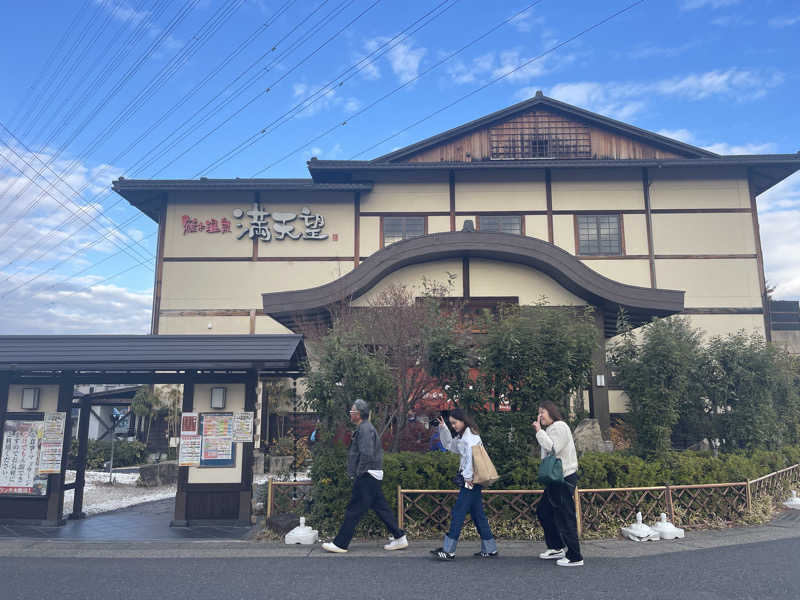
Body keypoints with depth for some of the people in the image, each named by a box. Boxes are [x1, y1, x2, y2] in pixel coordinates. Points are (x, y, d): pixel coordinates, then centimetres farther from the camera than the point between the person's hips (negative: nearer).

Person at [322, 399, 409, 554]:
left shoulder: (365, 429, -15)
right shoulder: (364, 428, 17)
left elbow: (366, 454, -25)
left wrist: (358, 473, -15)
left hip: (367, 476, -10)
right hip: (373, 476, 10)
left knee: (354, 510, -4)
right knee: (381, 508, 12)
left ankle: (340, 544, 3)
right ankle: (399, 537, 16)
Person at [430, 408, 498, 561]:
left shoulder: (470, 435, -13)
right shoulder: (461, 436, 17)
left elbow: (471, 455, -23)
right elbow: (449, 445, 28)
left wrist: (468, 476, -22)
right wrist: (443, 429, 15)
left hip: (471, 479, -10)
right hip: (470, 479, 10)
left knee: (458, 512, -7)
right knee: (477, 514, 12)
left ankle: (448, 551, -3)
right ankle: (490, 549, 18)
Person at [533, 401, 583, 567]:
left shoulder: (559, 427, -12)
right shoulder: (550, 428, 18)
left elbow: (552, 449, -23)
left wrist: (539, 432, -18)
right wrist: (540, 431, 9)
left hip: (565, 478, -11)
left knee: (565, 518, -5)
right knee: (543, 511, 17)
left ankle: (575, 558, 3)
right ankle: (557, 547, 27)